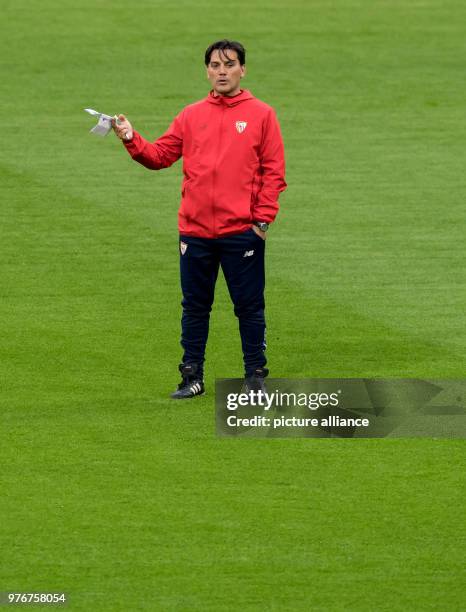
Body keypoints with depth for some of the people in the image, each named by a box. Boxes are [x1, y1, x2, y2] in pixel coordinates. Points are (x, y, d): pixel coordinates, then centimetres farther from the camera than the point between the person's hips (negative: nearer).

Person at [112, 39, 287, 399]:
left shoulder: (261, 115, 1)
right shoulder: (191, 116, 11)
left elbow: (274, 171, -2)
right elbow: (160, 155, 7)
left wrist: (262, 220, -9)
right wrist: (131, 139, -11)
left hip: (242, 231, -3)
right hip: (195, 231, 3)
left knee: (249, 305, 2)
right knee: (195, 306, 9)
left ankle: (256, 376, 10)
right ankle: (192, 377, 16)